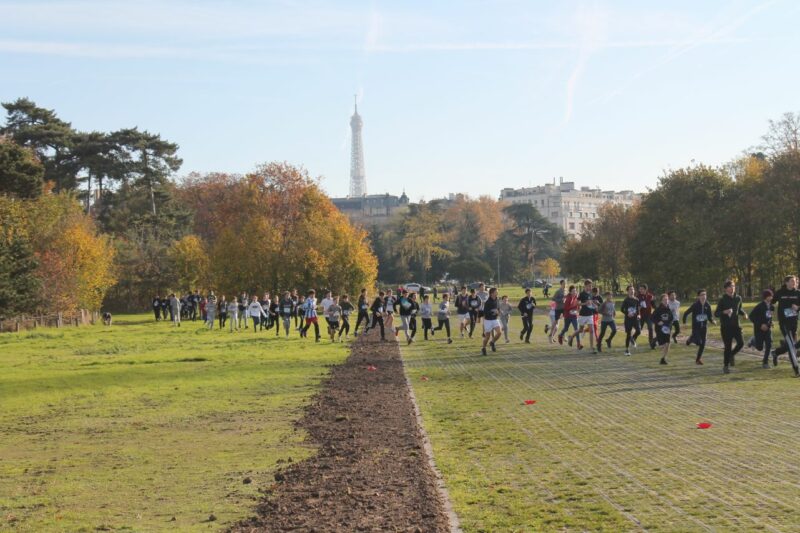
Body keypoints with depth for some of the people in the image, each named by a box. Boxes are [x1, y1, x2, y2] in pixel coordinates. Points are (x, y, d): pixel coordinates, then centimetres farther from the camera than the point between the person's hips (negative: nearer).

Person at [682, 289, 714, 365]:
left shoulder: (707, 305, -3)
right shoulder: (695, 305, -14)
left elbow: (710, 316, 5)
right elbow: (686, 313, -6)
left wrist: (712, 321, -16)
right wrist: (684, 322, -8)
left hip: (704, 327, 4)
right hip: (696, 327, -4)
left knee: (703, 344, 2)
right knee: (698, 342, -15)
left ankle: (698, 359, 17)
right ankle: (691, 339, 21)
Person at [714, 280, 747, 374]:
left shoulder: (738, 298, 7)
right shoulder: (722, 300, -7)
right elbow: (716, 313, -7)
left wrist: (744, 313, 3)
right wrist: (724, 312, -26)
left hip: (735, 325, 4)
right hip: (725, 327, -4)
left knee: (741, 343, -10)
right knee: (728, 347, -3)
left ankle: (731, 355, 20)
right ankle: (726, 365, 13)